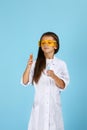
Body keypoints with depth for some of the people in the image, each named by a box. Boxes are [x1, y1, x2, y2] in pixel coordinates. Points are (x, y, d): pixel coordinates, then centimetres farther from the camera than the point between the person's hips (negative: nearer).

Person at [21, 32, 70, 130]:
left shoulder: (61, 64, -3)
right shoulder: (36, 63, -2)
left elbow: (63, 86, -5)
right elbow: (25, 82, -6)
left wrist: (54, 76, -23)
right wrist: (28, 67, -22)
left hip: (54, 105, 0)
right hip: (39, 105, 0)